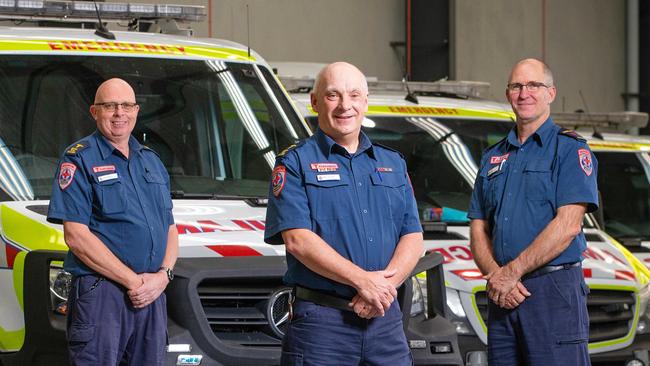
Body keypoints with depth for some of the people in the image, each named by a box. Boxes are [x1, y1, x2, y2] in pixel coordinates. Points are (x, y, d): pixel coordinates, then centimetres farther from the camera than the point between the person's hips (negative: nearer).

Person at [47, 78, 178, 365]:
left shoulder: (151, 161, 19)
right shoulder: (79, 160, -2)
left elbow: (170, 230, 19)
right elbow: (76, 236, -11)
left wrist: (163, 275, -2)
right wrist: (134, 281, -13)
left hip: (153, 295, 6)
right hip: (100, 296, -6)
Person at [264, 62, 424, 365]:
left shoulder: (393, 164, 17)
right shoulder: (295, 164, 1)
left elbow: (413, 237, 10)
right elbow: (297, 239, -11)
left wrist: (386, 283, -10)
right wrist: (363, 280, -17)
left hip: (386, 318, 4)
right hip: (321, 319, -4)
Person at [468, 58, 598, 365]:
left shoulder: (570, 149, -1)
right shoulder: (493, 157, 18)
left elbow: (568, 225, -12)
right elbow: (478, 230, 14)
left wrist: (511, 272, -14)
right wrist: (495, 276, -6)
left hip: (554, 289, -6)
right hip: (502, 295, 6)